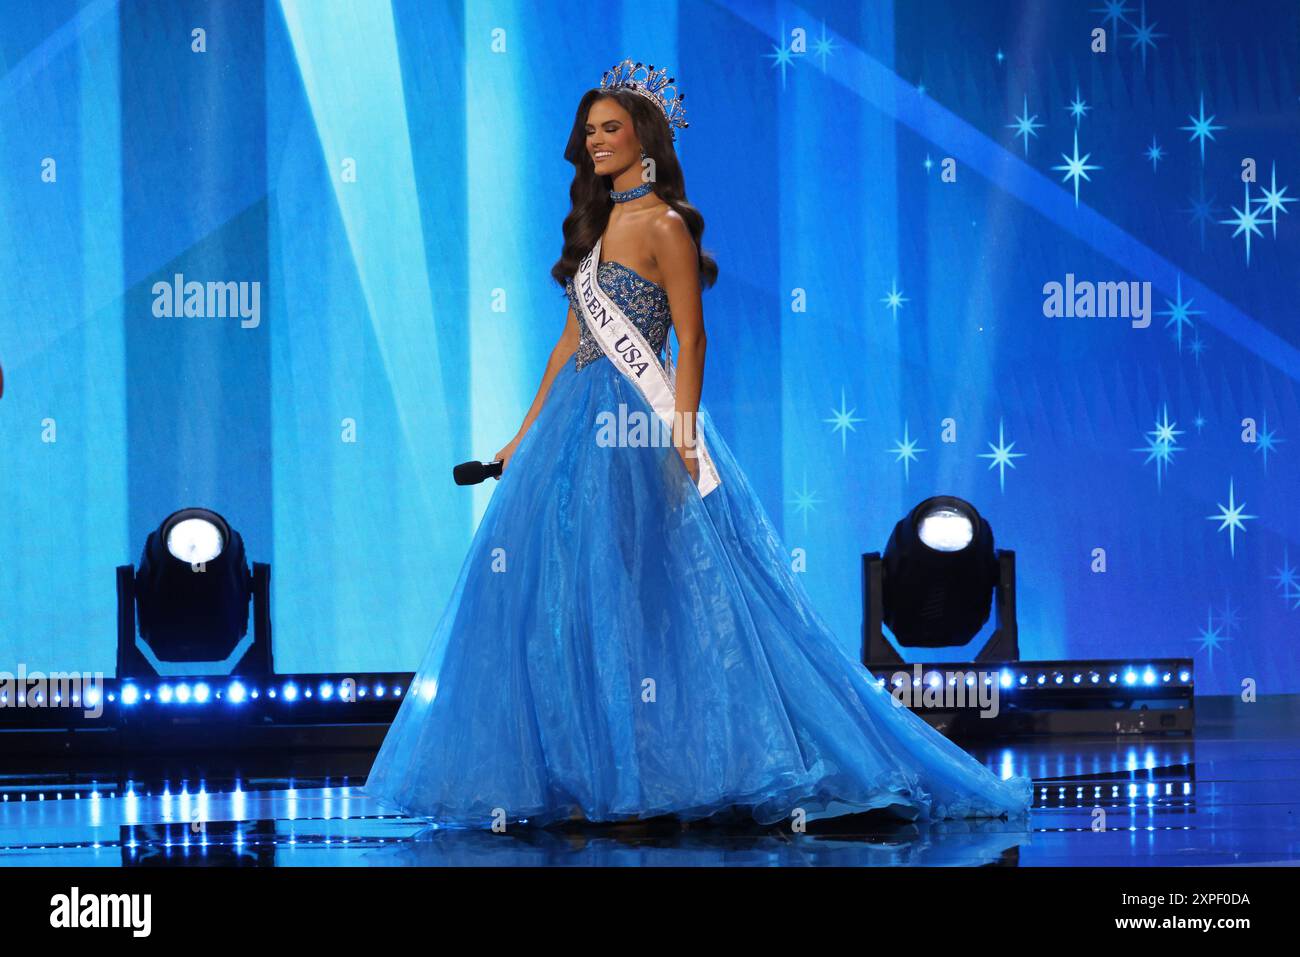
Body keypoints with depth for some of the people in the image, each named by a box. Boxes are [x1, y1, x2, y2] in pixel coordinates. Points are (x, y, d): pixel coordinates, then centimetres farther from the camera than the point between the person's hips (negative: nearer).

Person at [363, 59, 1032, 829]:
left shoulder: (663, 226, -7)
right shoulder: (598, 224, 16)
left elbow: (692, 342, -11)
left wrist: (682, 440, -21)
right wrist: (528, 435, 19)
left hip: (639, 429, -8)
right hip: (575, 423, 8)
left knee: (634, 596, -8)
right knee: (563, 597, 5)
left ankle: (647, 774, -4)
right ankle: (584, 771, 9)